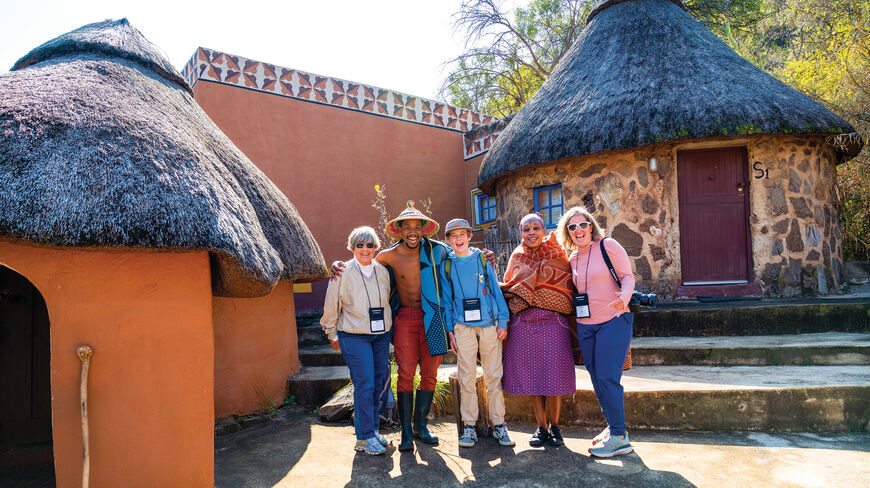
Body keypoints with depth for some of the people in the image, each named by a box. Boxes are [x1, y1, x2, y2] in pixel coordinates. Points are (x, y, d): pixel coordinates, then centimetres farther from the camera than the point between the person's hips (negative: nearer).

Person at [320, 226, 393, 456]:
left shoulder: (382, 271, 8)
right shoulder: (343, 273, -6)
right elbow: (331, 307, 0)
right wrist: (332, 334, 3)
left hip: (381, 335, 5)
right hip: (354, 336, -5)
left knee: (382, 382, 8)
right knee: (364, 385, -10)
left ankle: (372, 427, 24)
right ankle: (364, 437, -1)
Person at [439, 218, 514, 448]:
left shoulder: (483, 259, 7)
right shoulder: (446, 266, 8)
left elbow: (496, 290, 8)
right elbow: (446, 300, 11)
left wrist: (503, 321, 2)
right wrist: (449, 330, 5)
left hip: (489, 323, 0)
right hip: (463, 326, 0)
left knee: (494, 375, 3)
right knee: (467, 377, 1)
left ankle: (499, 424, 13)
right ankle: (469, 426, 11)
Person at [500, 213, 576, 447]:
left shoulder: (556, 255, 6)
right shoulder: (517, 257, 14)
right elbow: (508, 287, 20)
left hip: (552, 322, -3)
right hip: (523, 323, 3)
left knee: (552, 375, -3)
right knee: (531, 376, 4)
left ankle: (554, 426, 16)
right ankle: (541, 428, 17)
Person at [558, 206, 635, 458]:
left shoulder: (607, 246, -5)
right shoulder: (572, 260, 11)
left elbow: (628, 276, -7)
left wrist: (624, 297, -25)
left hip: (613, 322, -6)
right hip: (584, 326, 6)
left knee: (607, 378, -8)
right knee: (596, 379, 10)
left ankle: (619, 437, 3)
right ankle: (612, 426, 26)